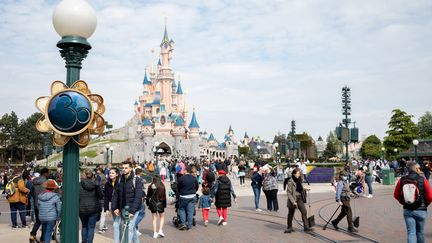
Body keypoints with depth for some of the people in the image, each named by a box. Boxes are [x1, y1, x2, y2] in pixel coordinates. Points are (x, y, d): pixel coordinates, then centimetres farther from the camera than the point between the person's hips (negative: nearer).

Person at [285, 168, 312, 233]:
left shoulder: (299, 180, 6)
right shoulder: (291, 182, -16)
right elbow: (288, 193, -16)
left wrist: (304, 189, -1)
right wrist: (293, 201, -21)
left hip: (300, 199, 6)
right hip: (293, 199, -6)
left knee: (304, 212, -1)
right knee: (291, 214, 7)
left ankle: (306, 227, 5)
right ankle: (289, 228, 22)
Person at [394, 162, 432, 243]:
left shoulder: (402, 180, -3)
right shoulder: (422, 180, -10)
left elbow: (396, 195, 3)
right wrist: (425, 204, 8)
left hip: (407, 210, 1)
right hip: (421, 210, -1)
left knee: (411, 232, 4)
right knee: (420, 232, 17)